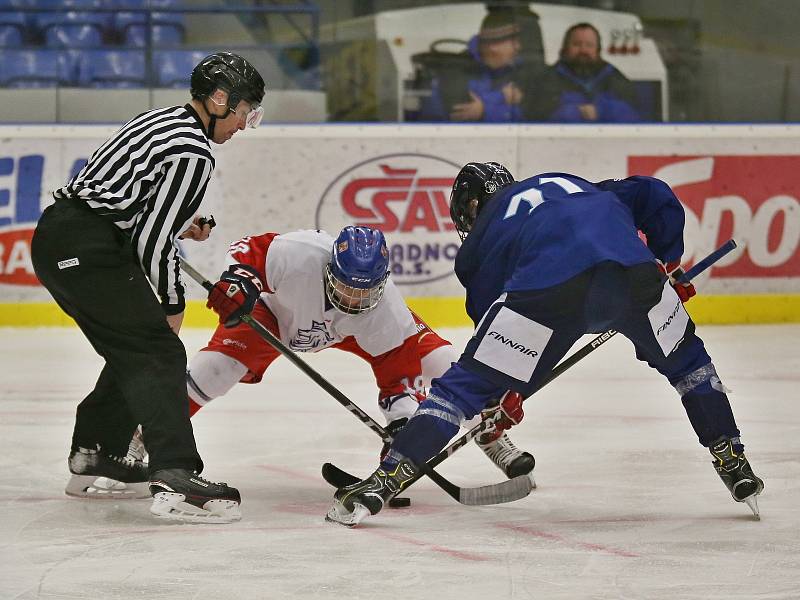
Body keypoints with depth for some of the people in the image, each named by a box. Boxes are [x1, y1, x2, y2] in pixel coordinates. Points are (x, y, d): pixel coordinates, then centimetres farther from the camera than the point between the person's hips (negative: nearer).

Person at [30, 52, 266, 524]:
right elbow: (152, 241, -15)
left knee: (134, 351, 21)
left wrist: (180, 224, 22)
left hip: (58, 235, 10)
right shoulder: (192, 153, -14)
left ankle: (93, 456, 32)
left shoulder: (163, 120, 17)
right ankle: (176, 478, -22)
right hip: (88, 250, -10)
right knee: (159, 354, -12)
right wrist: (172, 302, -1)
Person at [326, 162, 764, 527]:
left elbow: (488, 310, 28)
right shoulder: (573, 184, 41)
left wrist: (506, 396, 37)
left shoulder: (483, 234, 31)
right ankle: (735, 468, 29)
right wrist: (668, 266, 42)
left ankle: (382, 484, 1)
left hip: (548, 286, -3)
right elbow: (656, 197, 33)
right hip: (634, 274, 3)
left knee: (469, 381, 8)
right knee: (684, 358, 31)